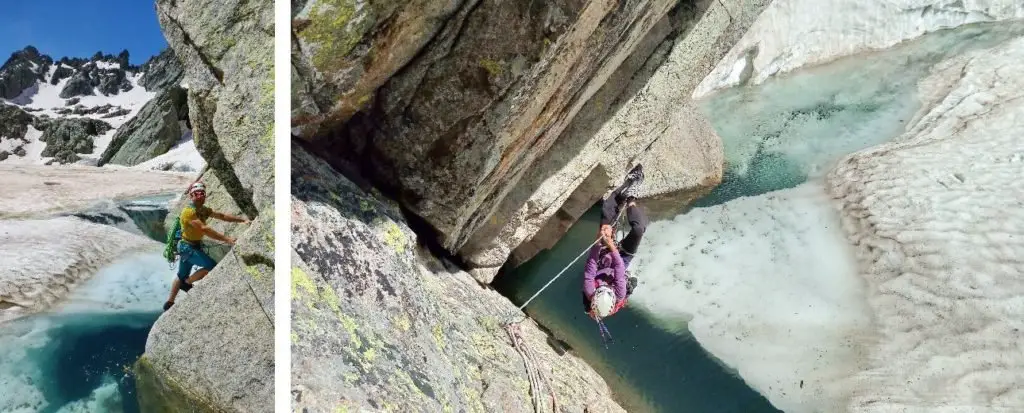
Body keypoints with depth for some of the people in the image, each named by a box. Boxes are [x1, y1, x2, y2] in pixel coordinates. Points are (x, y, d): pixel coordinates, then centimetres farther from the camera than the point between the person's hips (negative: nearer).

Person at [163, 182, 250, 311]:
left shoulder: (203, 210, 6)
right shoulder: (189, 211, -22)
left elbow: (222, 216, 6)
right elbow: (204, 229, -32)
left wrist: (242, 220, -4)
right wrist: (226, 239, -38)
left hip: (194, 246, 9)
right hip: (188, 247, -9)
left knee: (182, 276, 20)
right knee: (212, 266, -18)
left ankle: (169, 304, 33)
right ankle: (187, 283, 0)